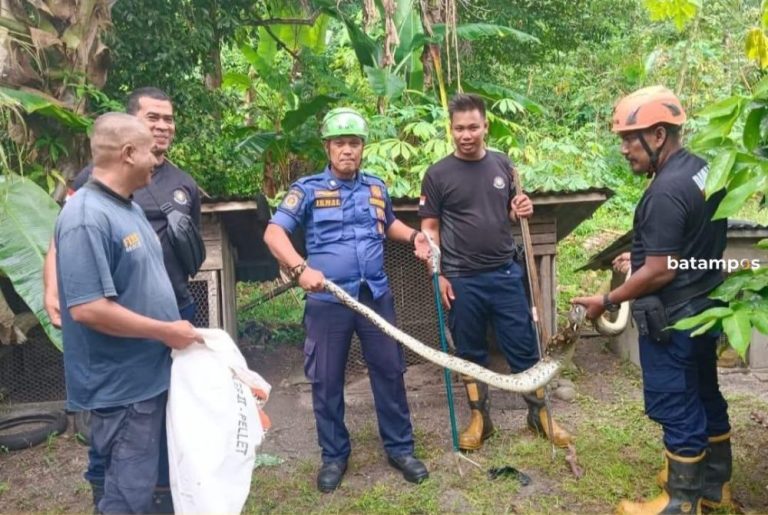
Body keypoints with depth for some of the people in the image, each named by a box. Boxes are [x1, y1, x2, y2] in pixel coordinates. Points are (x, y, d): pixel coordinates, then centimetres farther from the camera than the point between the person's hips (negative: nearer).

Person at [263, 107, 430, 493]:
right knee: (326, 380, 8)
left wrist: (414, 236, 7)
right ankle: (334, 456, 27)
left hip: (376, 295, 3)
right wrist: (300, 268, -27)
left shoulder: (376, 188, 9)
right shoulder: (308, 189, -4)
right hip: (328, 301, -3)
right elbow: (273, 233, -12)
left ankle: (399, 448, 27)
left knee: (390, 371, 10)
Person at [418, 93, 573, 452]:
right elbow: (430, 228, -2)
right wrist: (437, 275, -8)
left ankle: (539, 413, 27)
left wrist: (522, 211, -7)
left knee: (524, 345, 9)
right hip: (462, 279, -2)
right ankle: (479, 418, 27)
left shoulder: (502, 164, 6)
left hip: (506, 273, 2)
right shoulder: (438, 174, -4)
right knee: (470, 352, 11)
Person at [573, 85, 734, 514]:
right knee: (704, 395, 20)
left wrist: (607, 301, -13)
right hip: (705, 306, 10)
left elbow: (660, 273, -24)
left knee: (675, 406, 4)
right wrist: (645, 255, 17)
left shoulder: (666, 192, -25)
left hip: (673, 317, -10)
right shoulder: (702, 169, 5)